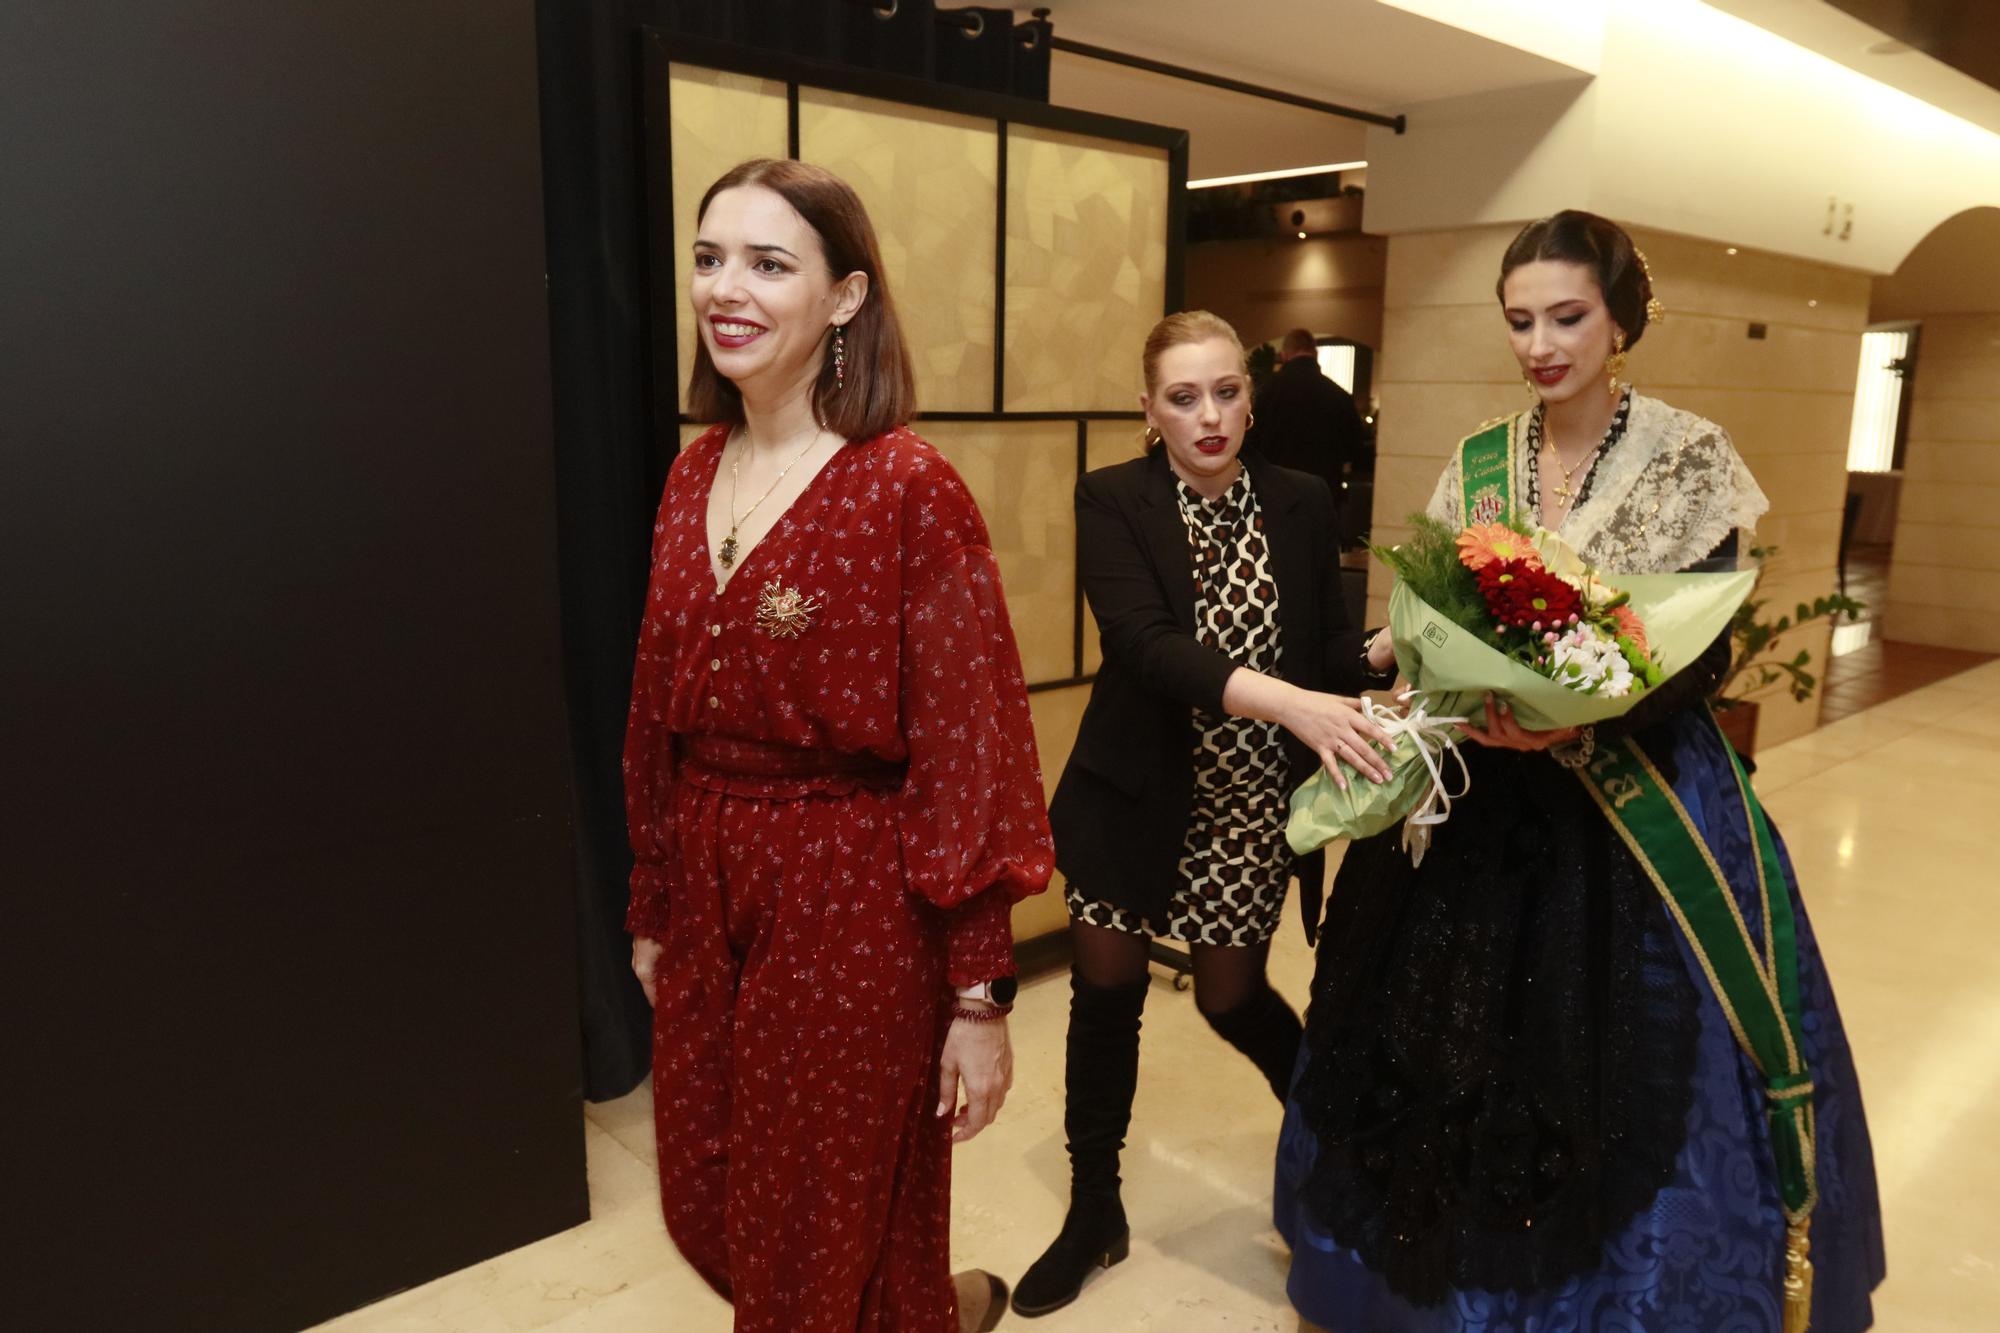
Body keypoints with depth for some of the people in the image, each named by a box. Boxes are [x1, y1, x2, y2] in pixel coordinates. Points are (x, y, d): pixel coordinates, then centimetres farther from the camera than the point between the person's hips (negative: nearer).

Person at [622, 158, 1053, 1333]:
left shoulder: (909, 489, -16)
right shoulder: (696, 476, 5)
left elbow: (971, 752, -16)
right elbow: (661, 717, 10)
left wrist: (981, 997, -15)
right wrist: (654, 912, 15)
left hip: (852, 911, -7)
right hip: (709, 899, 7)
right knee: (711, 1212, 23)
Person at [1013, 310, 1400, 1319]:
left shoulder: (1302, 505, -4)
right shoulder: (1112, 501, -12)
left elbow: (1329, 646, -4)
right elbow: (1144, 641, -27)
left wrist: (1391, 648, -27)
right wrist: (1288, 700, -40)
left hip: (1252, 805, 1)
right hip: (1133, 790, 0)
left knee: (1231, 997, 11)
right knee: (1107, 993, 8)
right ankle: (1095, 1214, 30)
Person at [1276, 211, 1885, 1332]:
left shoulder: (1688, 459, -7)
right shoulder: (1479, 463, 5)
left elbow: (1705, 655, -10)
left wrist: (1578, 721, -26)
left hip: (1638, 800, -3)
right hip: (1488, 796, 4)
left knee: (1631, 1071, 4)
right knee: (1464, 1045, 11)